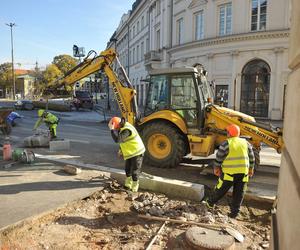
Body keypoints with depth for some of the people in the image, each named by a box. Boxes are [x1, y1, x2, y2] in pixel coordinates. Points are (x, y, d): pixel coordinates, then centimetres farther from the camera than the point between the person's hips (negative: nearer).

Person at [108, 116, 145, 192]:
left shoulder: (126, 130, -30)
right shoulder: (123, 127, 3)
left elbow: (117, 139, -36)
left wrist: (112, 129, -32)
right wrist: (121, 149, 11)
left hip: (137, 152, -10)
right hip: (129, 153, 11)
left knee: (134, 171, -2)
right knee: (127, 169, 20)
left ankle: (134, 189, 11)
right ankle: (127, 185, 37)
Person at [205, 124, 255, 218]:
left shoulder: (226, 144, -7)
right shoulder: (246, 143, 8)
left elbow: (219, 158, -5)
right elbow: (251, 157, 13)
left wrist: (216, 168, 8)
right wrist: (251, 168, 24)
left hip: (229, 172, -4)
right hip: (243, 172, 4)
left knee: (221, 189, 11)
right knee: (238, 193, 11)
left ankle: (210, 202, 28)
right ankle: (234, 213, 17)